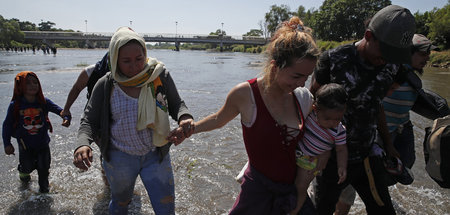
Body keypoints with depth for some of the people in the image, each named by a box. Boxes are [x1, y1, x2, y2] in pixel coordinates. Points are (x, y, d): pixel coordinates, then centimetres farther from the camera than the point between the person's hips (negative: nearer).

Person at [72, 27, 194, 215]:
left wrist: (184, 117, -26)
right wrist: (83, 144, -28)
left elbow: (176, 105, -2)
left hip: (156, 156, 0)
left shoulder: (160, 75, -11)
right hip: (119, 158, 1)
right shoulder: (105, 85, -11)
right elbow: (89, 121, -6)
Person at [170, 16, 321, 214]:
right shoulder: (245, 94, -18)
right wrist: (189, 128, -3)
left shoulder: (304, 98, -6)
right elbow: (219, 119, 2)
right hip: (259, 190, -3)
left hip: (295, 189, 4)